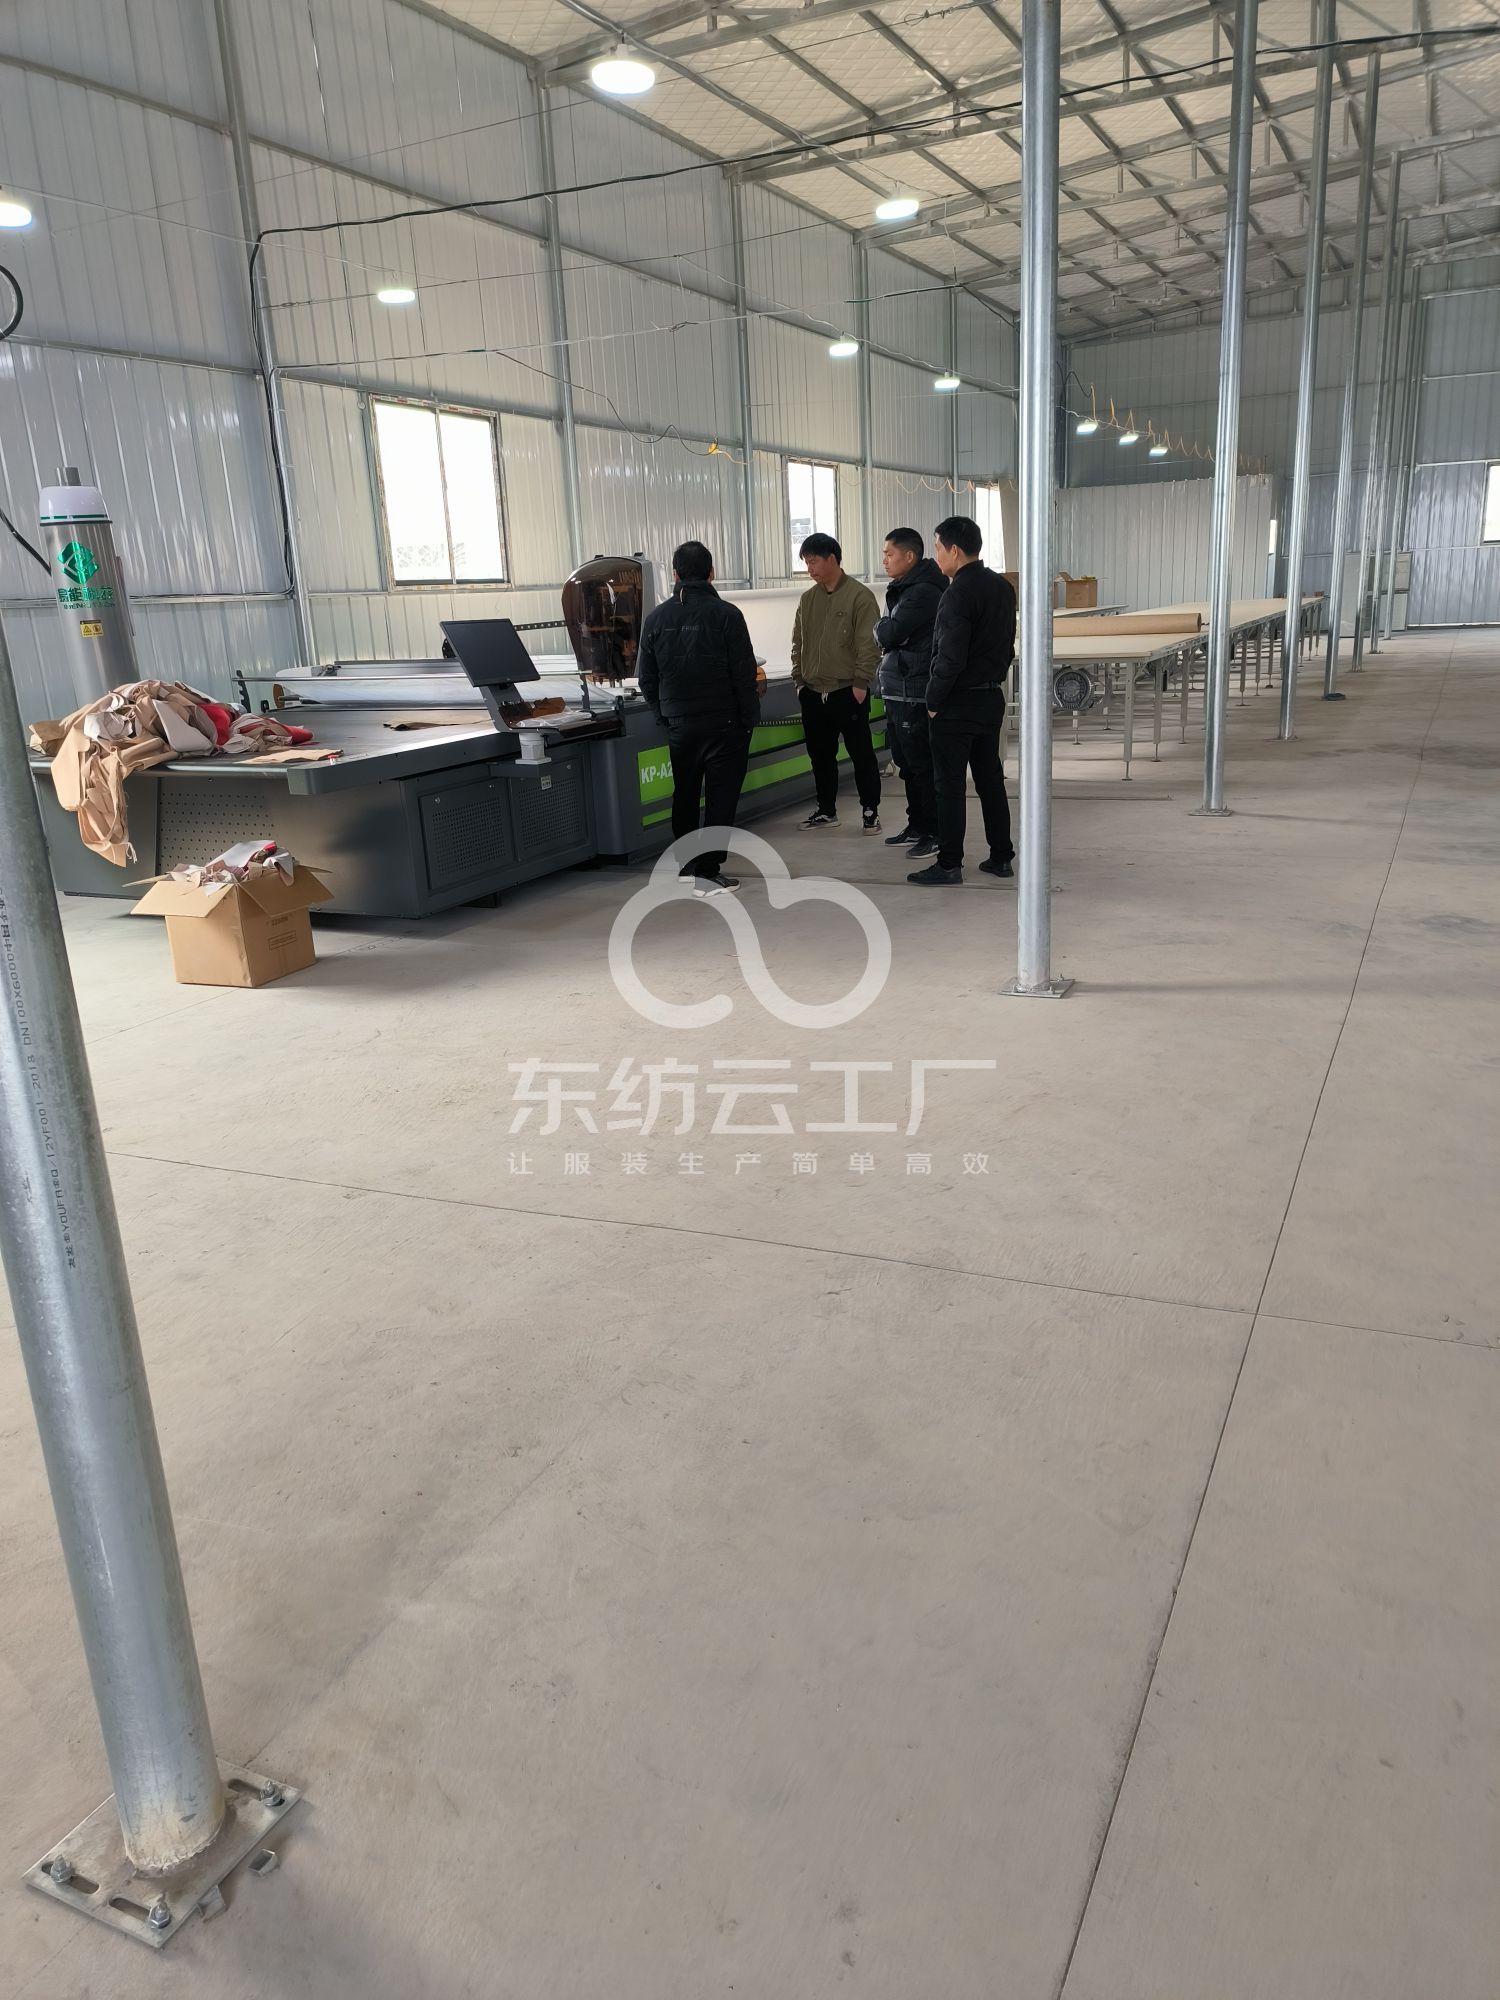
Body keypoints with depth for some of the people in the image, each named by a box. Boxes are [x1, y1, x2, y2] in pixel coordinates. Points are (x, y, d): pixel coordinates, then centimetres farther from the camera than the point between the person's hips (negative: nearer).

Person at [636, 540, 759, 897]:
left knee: (684, 796, 18)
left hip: (679, 726, 4)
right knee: (720, 798, 1)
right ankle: (707, 872, -1)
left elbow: (646, 679, 6)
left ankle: (685, 863, 28)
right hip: (724, 724, -4)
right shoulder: (726, 615, -11)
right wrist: (749, 718, 0)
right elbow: (744, 675, -11)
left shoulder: (656, 618, 1)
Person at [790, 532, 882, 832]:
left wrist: (861, 683, -14)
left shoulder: (859, 596, -7)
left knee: (861, 754, 1)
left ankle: (871, 810, 10)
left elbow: (869, 644, -11)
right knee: (820, 755, 12)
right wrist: (798, 679, 10)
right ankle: (826, 809, 24)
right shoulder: (807, 599, 11)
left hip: (848, 692, -6)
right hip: (812, 693, 6)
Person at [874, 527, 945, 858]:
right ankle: (917, 827, 27)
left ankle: (935, 833, 3)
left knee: (923, 766, -4)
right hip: (898, 693, 10)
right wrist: (886, 634, -2)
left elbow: (890, 633, -20)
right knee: (907, 765, 16)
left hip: (914, 694, -10)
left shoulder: (923, 593, -16)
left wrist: (880, 628, 0)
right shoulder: (905, 589, 17)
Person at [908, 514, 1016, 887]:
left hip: (957, 704, -8)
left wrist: (933, 700, -12)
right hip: (992, 697, 8)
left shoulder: (958, 593, -19)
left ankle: (949, 864, 3)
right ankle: (1001, 856, 19)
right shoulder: (1001, 587, 9)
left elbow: (950, 657, -22)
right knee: (990, 779, 14)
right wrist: (993, 678, 18)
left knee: (950, 785, -2)